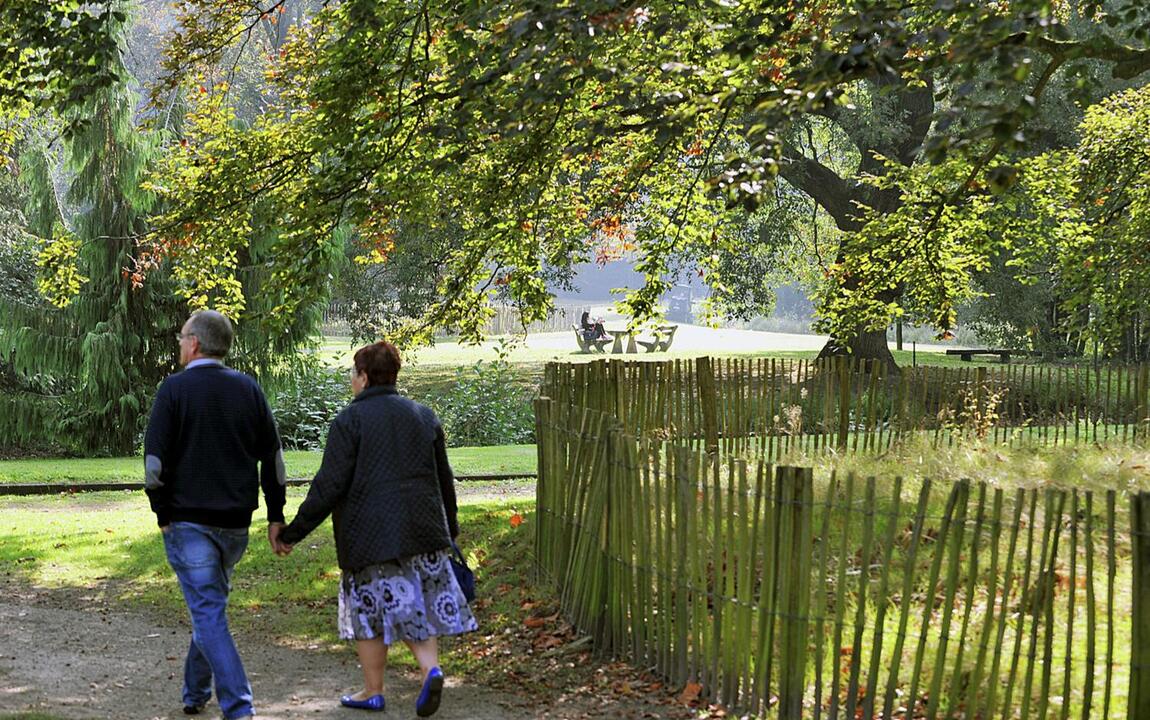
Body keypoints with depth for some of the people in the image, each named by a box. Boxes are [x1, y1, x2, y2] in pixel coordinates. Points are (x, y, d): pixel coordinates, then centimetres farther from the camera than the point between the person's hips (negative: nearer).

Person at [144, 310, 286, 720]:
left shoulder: (175, 389, -7)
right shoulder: (248, 389, 6)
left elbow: (155, 460, -11)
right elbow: (272, 457, 6)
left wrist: (162, 513, -1)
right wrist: (276, 516, 11)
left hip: (187, 520, -5)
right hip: (236, 523, 5)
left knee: (208, 613, -4)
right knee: (211, 605, 22)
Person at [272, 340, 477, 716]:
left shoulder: (349, 420, -8)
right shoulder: (424, 417, 10)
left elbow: (329, 485, -13)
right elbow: (444, 479, 16)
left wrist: (292, 532, -7)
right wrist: (449, 528, 29)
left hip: (369, 536, -5)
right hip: (423, 530, 5)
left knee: (369, 609, 8)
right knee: (416, 604, 13)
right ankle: (431, 668, -9)